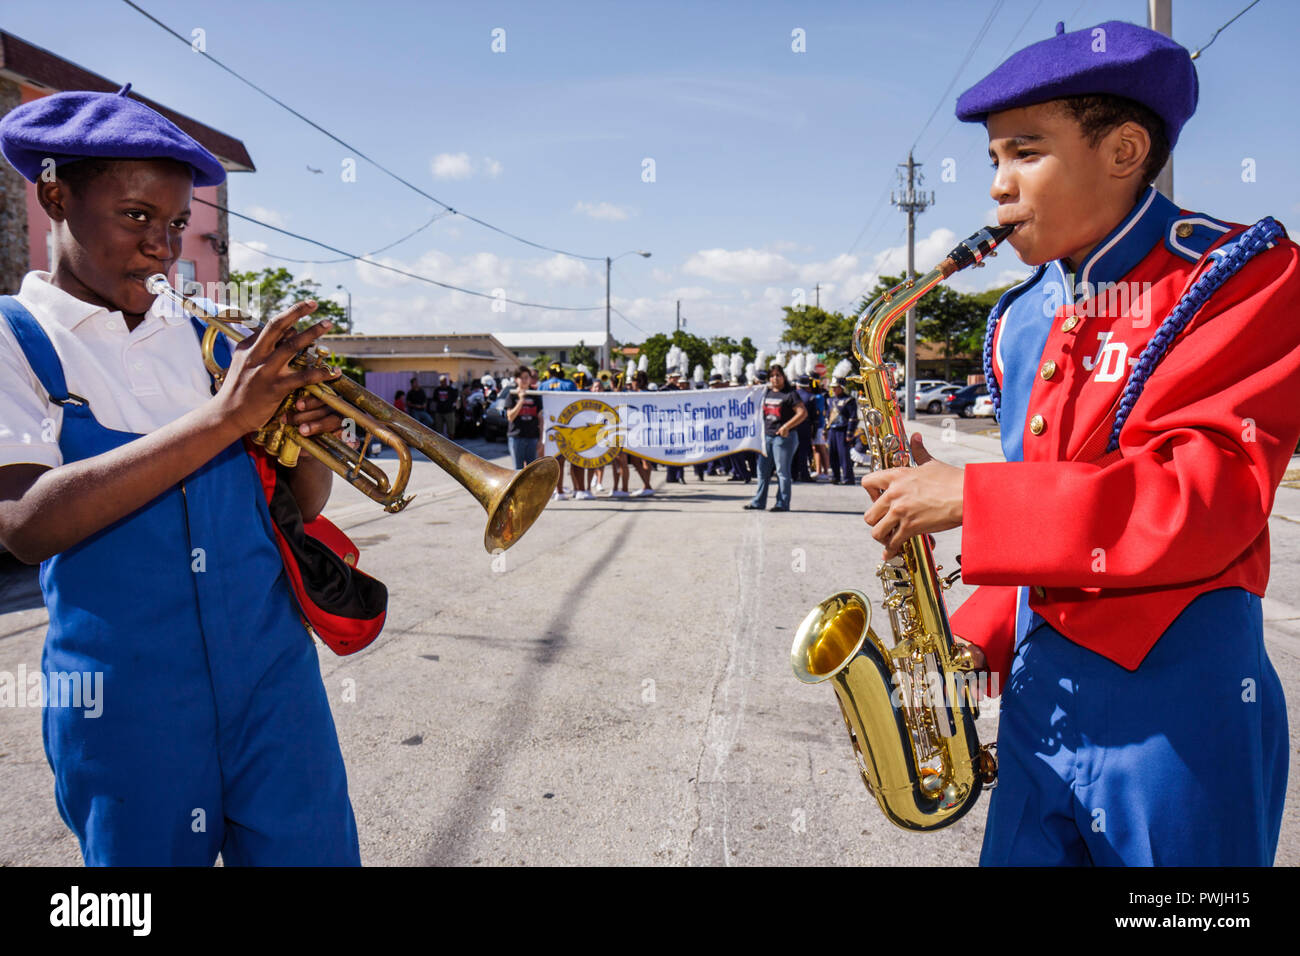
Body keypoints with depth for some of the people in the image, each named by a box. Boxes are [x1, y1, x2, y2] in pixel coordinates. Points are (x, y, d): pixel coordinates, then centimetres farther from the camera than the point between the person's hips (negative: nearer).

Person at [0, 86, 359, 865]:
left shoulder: (204, 341, 9)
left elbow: (300, 506, 9)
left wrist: (311, 434, -13)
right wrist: (225, 415, -24)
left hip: (272, 669, 3)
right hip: (127, 702, -3)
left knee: (311, 848, 6)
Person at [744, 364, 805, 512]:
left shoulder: (790, 394, -7)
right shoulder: (766, 393, 13)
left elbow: (803, 413, -14)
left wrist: (787, 426, -20)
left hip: (783, 437, -7)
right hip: (767, 436, 7)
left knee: (782, 471, -3)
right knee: (763, 470, 8)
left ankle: (782, 504, 3)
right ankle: (758, 502, 15)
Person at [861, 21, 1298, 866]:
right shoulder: (1019, 322, 10)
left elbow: (1209, 495, -22)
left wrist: (971, 498, -23)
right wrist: (973, 643, 6)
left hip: (1178, 699, -6)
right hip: (1041, 687, 6)